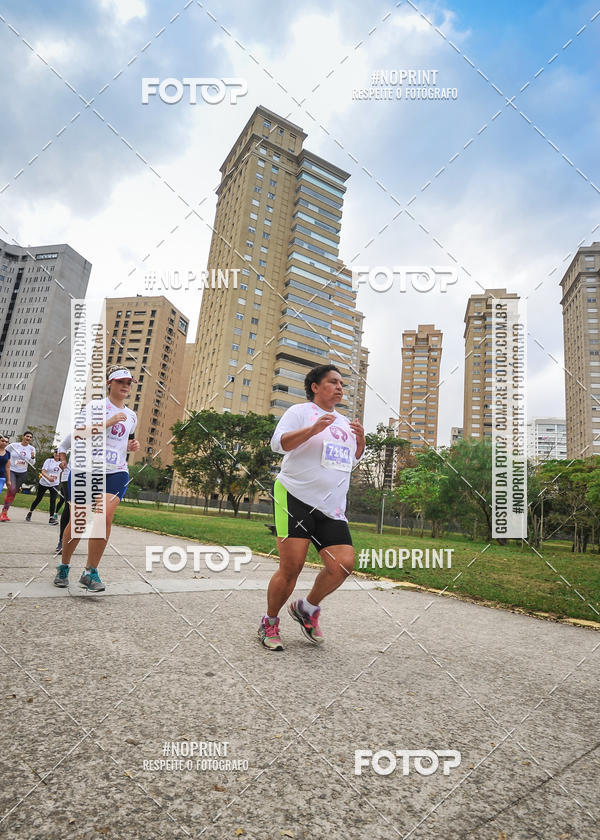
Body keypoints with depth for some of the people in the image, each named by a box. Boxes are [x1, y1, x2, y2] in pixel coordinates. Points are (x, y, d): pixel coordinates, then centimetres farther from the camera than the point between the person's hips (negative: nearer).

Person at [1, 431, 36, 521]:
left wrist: (32, 458, -12)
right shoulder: (13, 445, -5)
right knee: (11, 489, -22)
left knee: (14, 492, 7)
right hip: (11, 471, -4)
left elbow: (31, 463, 8)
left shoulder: (32, 449, 3)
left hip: (22, 473, 4)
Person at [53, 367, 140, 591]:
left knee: (105, 516, -17)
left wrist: (131, 446, 9)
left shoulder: (131, 416, 16)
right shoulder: (95, 406, 0)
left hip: (116, 473, 3)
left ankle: (90, 572, -4)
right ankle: (63, 567, 28)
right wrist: (108, 422, -20)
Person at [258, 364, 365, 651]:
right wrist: (313, 429, -23)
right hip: (295, 498, -6)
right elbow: (278, 443, -12)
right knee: (291, 568, -7)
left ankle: (307, 608, 19)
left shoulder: (345, 423, 21)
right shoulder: (300, 411, 0)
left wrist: (360, 442, 8)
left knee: (344, 564, -7)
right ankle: (270, 622, 19)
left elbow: (353, 460, 28)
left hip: (332, 508, 6)